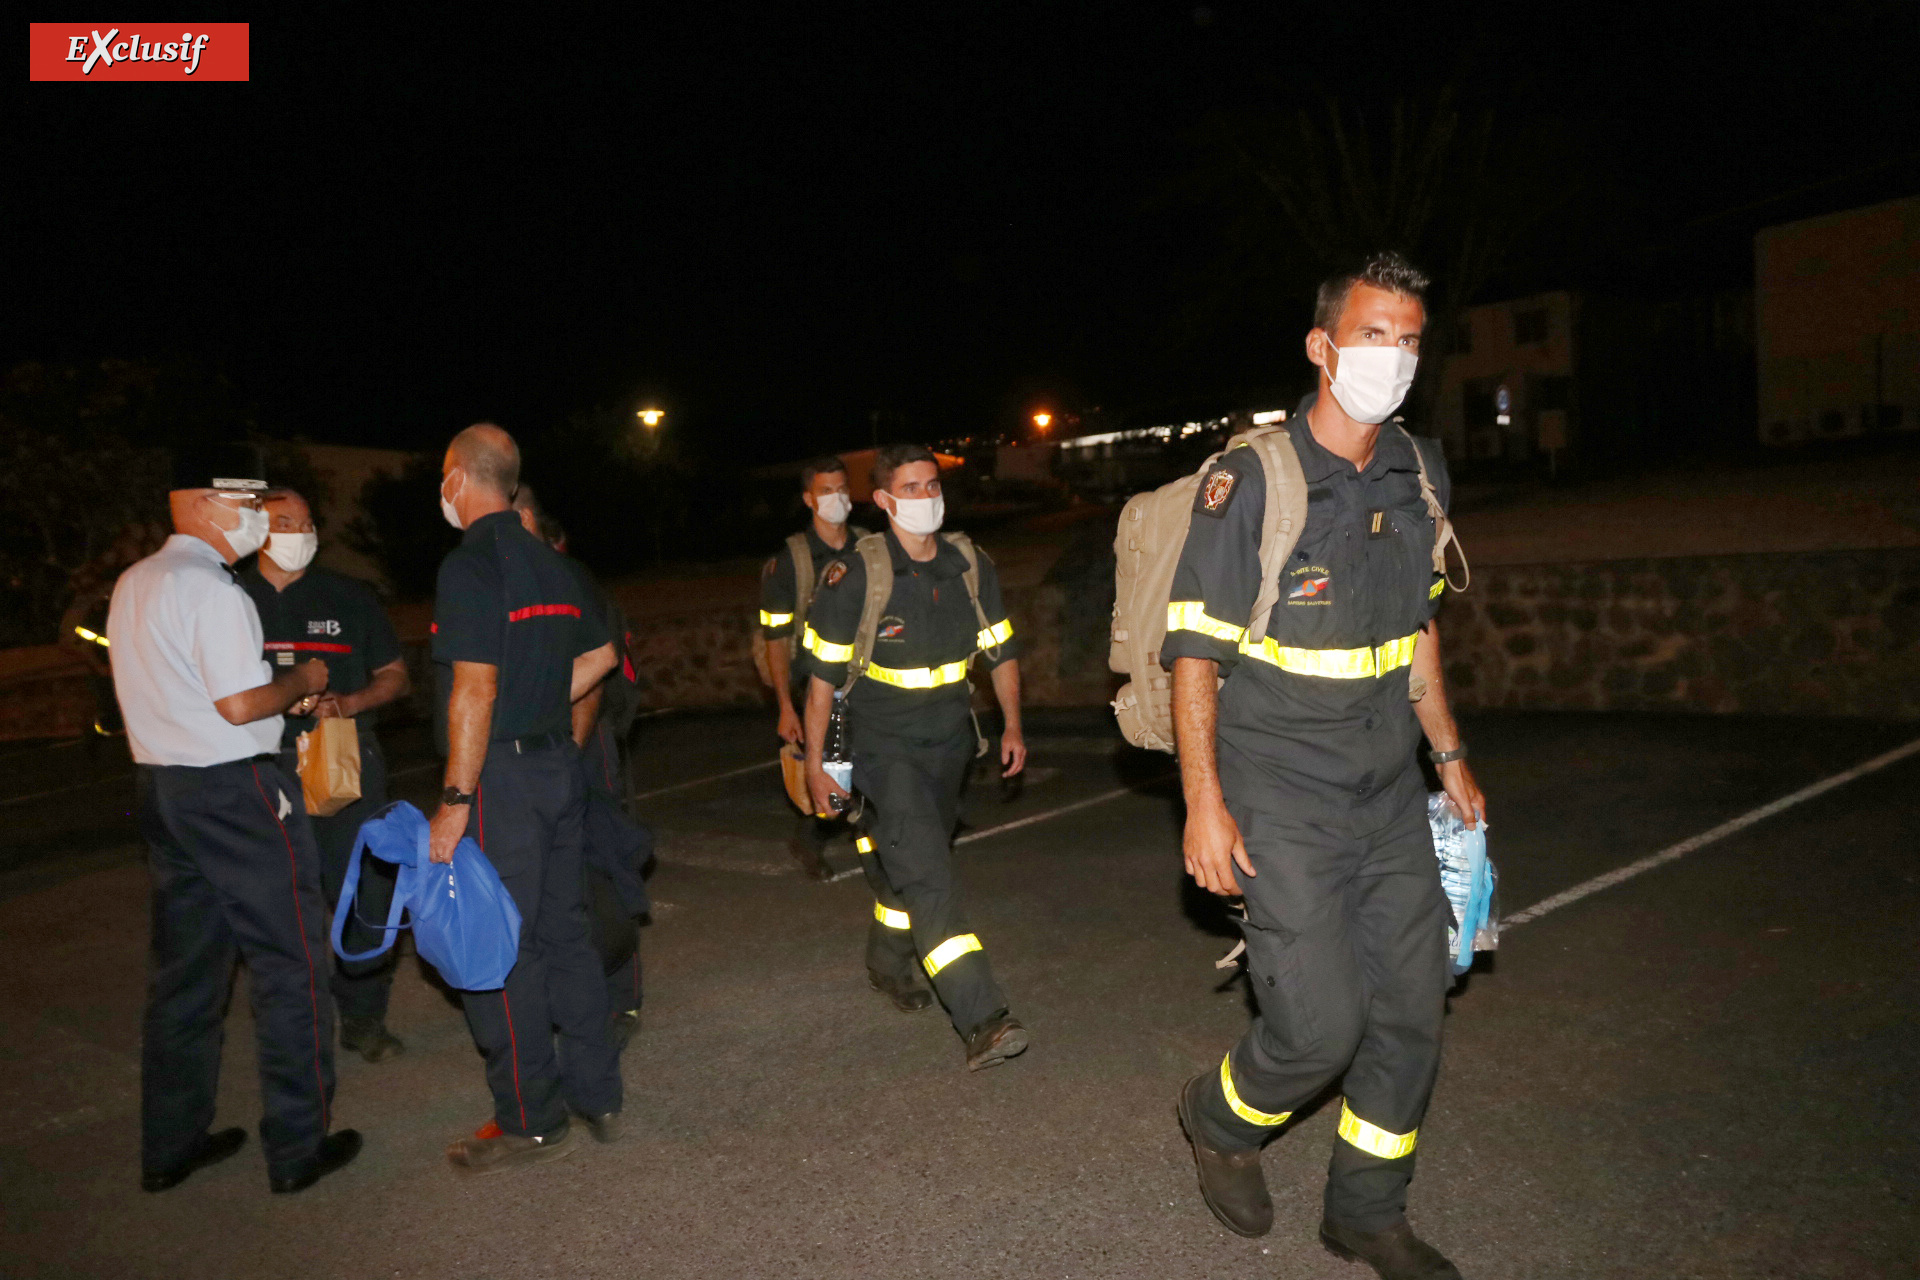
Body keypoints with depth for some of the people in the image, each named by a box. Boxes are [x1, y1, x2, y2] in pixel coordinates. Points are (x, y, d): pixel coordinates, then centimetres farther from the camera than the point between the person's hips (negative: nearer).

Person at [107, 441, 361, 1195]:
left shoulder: (132, 586, 13)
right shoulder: (210, 589, -16)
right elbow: (240, 705, -20)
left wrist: (282, 694, 13)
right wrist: (301, 681, -2)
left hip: (161, 787, 9)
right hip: (234, 793, -9)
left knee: (183, 969, 16)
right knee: (288, 964, 1)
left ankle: (171, 1146, 27)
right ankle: (298, 1148, 9)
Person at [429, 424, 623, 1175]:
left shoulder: (470, 565, -14)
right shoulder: (549, 563, 11)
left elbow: (475, 690, -20)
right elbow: (599, 653, 20)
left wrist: (455, 800, -18)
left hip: (500, 775, -8)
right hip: (559, 762, 8)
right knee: (563, 932, 15)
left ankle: (532, 1124, 12)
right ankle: (597, 1096, 24)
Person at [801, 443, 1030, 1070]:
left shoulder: (971, 568, -1)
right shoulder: (855, 577, -15)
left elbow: (1001, 650, 12)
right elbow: (822, 676, -9)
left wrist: (1012, 726, 10)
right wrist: (815, 764, -8)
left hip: (948, 742, 5)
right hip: (883, 746, -5)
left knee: (911, 864, 19)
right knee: (926, 872, -17)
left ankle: (887, 961, 46)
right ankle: (982, 1020, -20)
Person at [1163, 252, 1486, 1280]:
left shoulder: (1419, 472, 6)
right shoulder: (1249, 479, -14)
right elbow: (1193, 650, -13)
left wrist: (1449, 755, 17)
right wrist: (1204, 802, -17)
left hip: (1388, 791, 7)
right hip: (1280, 795, -6)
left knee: (1412, 1011, 11)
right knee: (1322, 1022, -7)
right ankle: (1220, 1118, 27)